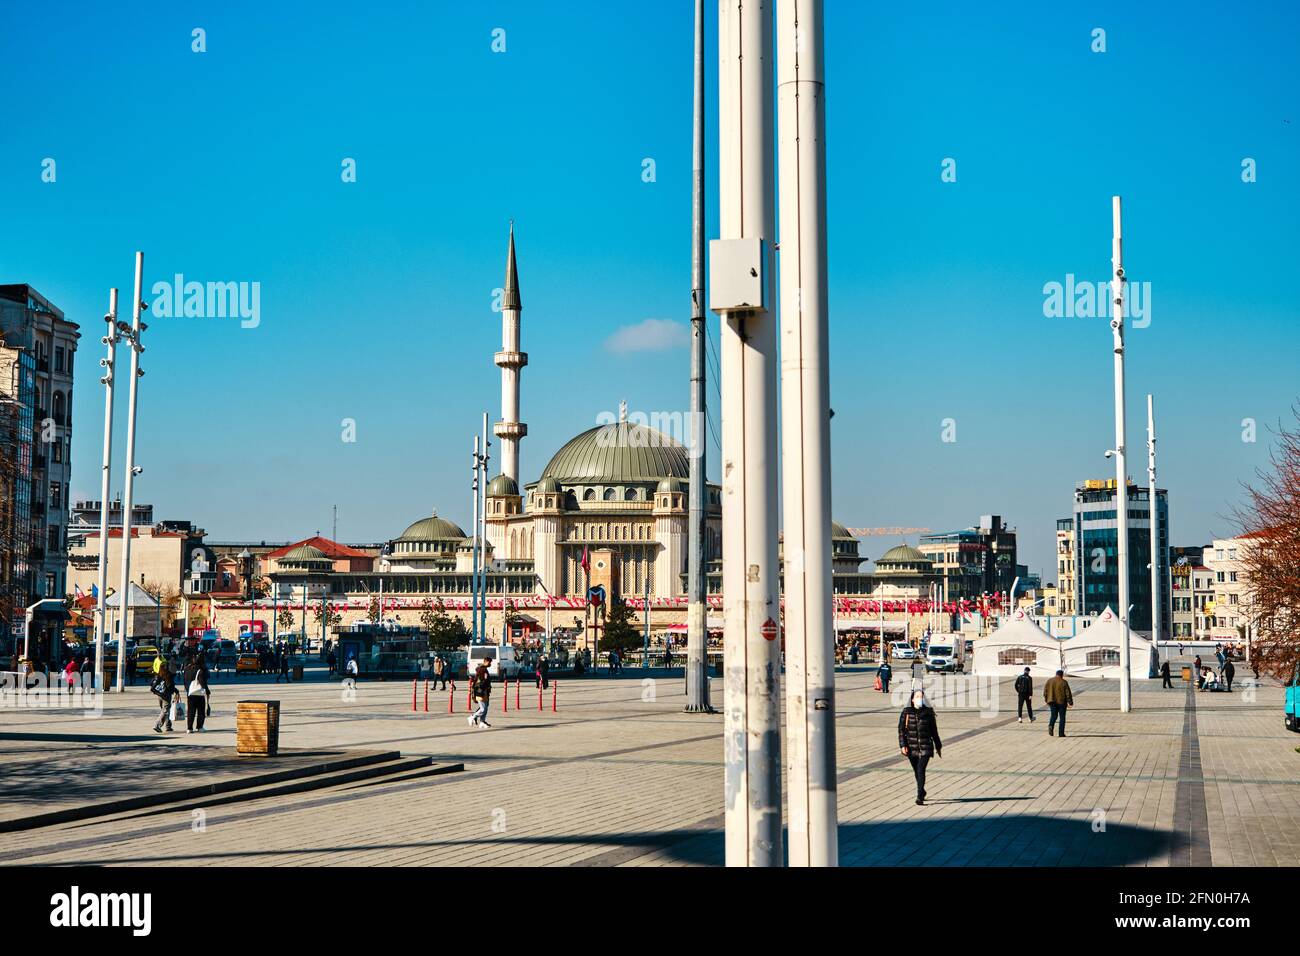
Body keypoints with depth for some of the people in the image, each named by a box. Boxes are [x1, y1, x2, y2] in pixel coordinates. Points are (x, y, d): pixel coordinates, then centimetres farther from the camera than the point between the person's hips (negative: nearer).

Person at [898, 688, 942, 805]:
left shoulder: (928, 712, 2)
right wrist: (903, 745, -11)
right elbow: (901, 730, -1)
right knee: (916, 771, 14)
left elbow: (934, 730, 9)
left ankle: (919, 797, -15)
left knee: (921, 770, -14)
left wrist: (938, 746, 14)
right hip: (911, 747, 2)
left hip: (925, 747, -2)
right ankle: (922, 792, 36)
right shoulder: (906, 712, 0)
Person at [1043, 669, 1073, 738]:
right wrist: (1070, 702, 1)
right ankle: (1061, 733, 5)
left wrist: (1046, 700, 18)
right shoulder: (1064, 682, -6)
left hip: (1052, 701, 3)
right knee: (1062, 717, 6)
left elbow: (1045, 691, 6)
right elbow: (1068, 693, -6)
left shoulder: (1049, 681, 4)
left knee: (1053, 715, 13)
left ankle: (1050, 725, -17)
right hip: (1062, 701, -3)